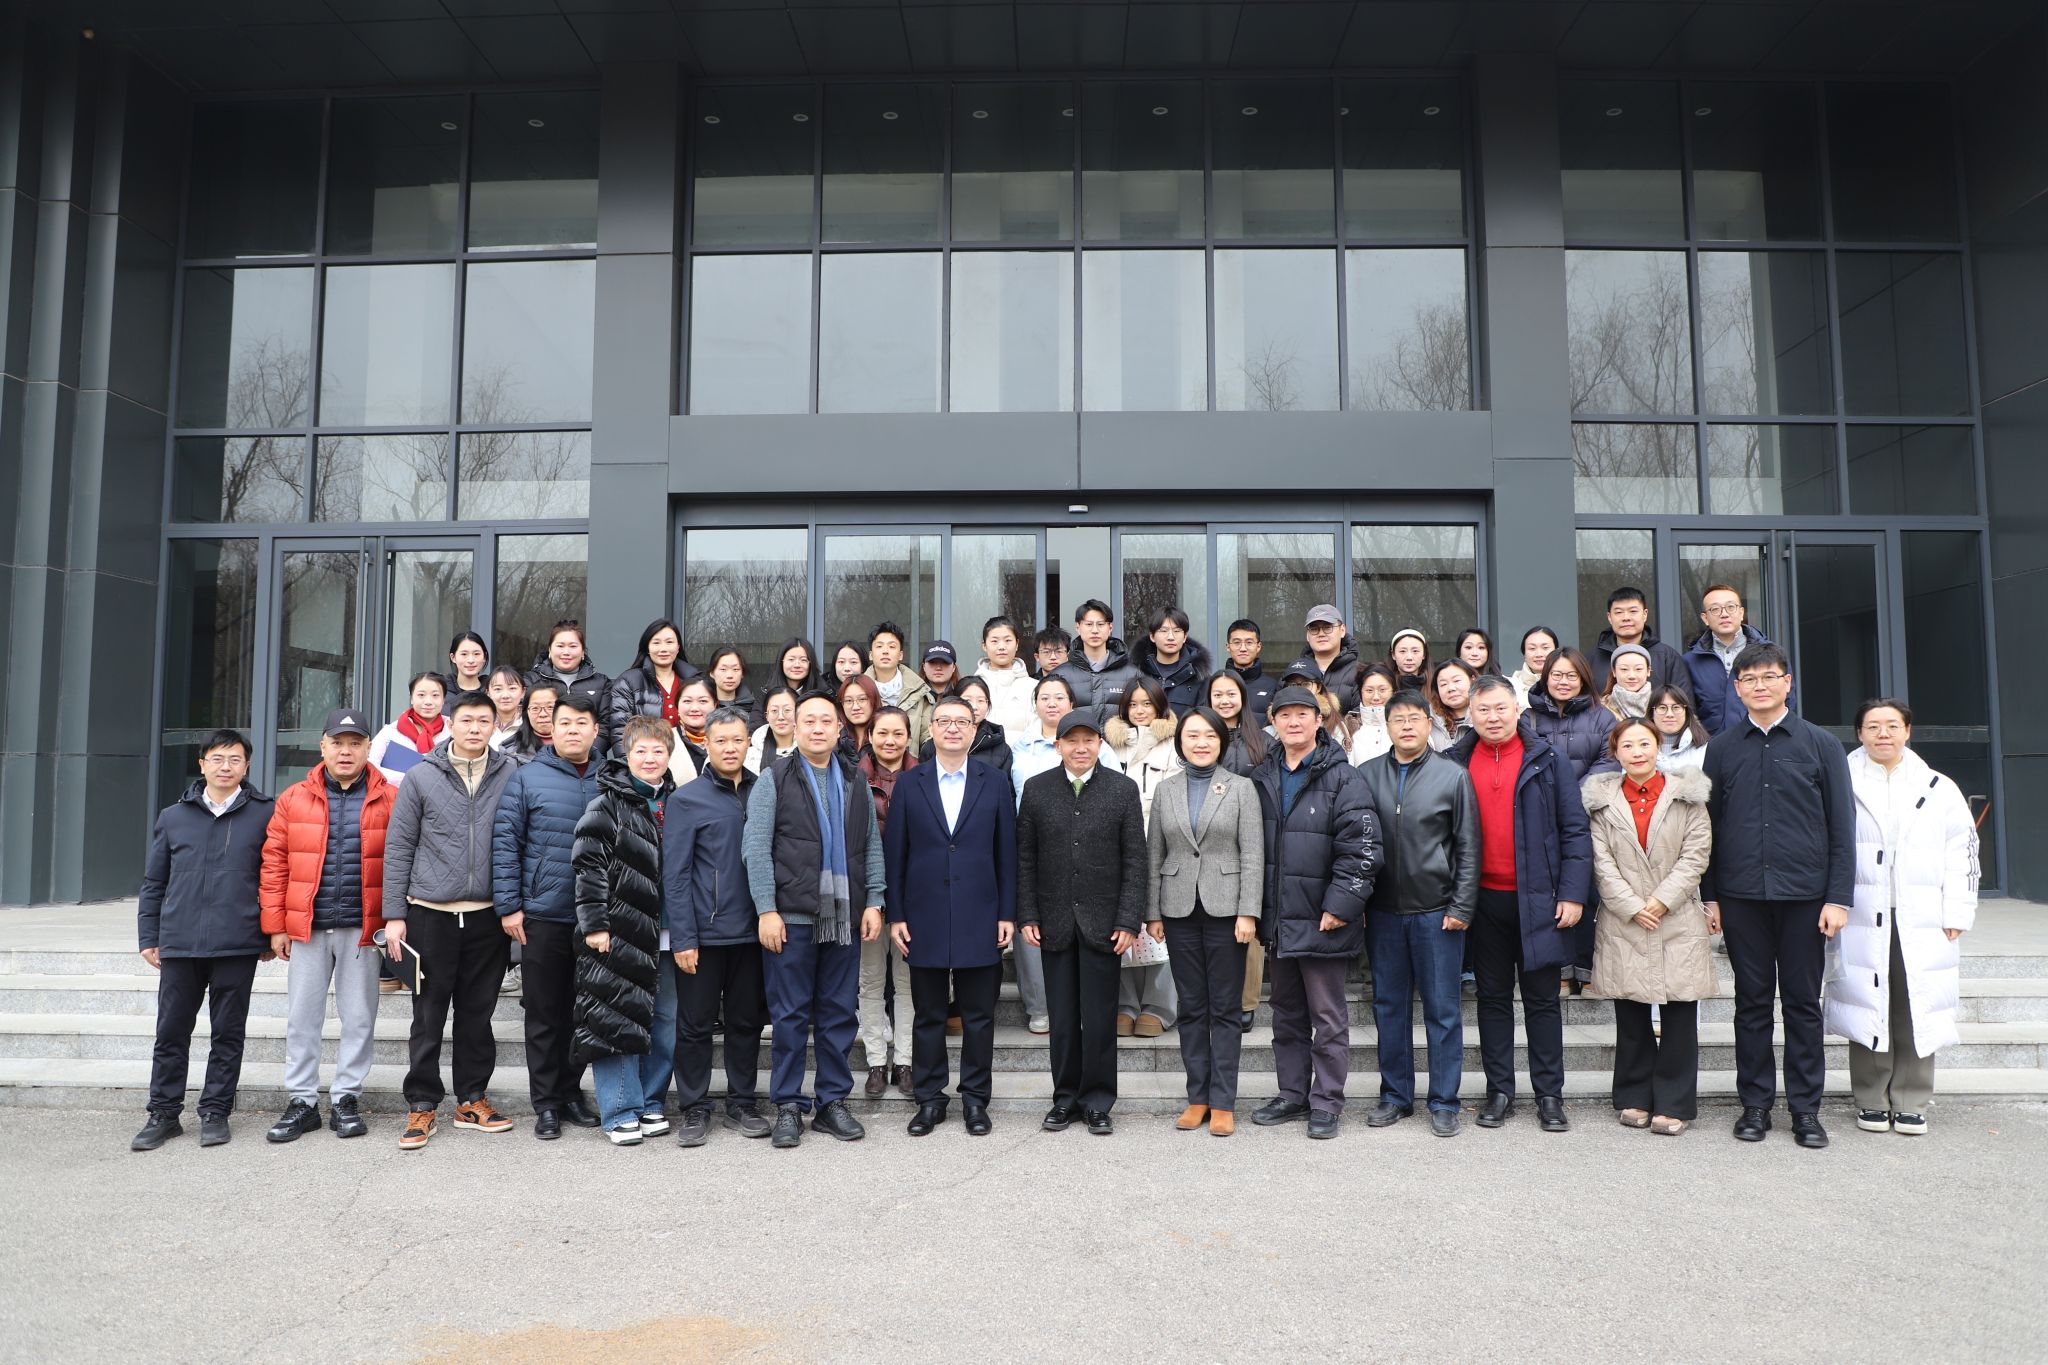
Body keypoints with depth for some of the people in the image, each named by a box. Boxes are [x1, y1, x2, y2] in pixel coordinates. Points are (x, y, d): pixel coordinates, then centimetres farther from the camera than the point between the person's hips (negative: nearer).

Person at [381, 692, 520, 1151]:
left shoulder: (511, 775, 3)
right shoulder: (422, 777, 2)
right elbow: (398, 847, 3)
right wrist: (394, 914, -2)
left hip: (487, 916, 1)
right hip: (431, 914, -1)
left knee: (477, 1014, 10)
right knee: (428, 1016, 5)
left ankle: (472, 1099, 23)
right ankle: (422, 1105, 16)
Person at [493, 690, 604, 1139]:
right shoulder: (527, 779, 0)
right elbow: (505, 844, -2)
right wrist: (508, 906, -7)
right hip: (542, 916, -2)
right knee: (544, 1013, 6)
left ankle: (570, 1091, 26)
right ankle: (546, 1102, 17)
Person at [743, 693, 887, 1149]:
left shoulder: (856, 782, 12)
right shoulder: (774, 779, 0)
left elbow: (872, 846, 12)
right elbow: (757, 849, -5)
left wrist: (874, 902, 3)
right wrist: (766, 910, -11)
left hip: (844, 917, 4)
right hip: (791, 917, -4)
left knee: (840, 1014, 8)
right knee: (790, 1016, 3)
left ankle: (833, 1102, 19)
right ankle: (788, 1107, 14)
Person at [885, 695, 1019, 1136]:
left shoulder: (995, 783, 4)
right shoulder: (909, 784, 4)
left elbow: (1006, 853, 4)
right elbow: (894, 853, 4)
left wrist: (1007, 913, -1)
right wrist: (895, 916, -1)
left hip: (979, 919, 0)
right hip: (925, 919, 0)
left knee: (978, 1017, 6)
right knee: (928, 1015, 8)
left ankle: (975, 1099, 18)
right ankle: (929, 1100, 19)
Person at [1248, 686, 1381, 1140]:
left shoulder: (1342, 778, -9)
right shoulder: (1262, 779, 10)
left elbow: (1361, 848, -14)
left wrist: (1341, 903, -18)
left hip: (1322, 920, -6)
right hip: (1277, 919, 6)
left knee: (1328, 1016, 4)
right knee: (1287, 1014, 16)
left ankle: (1326, 1102, 14)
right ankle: (1292, 1094, 27)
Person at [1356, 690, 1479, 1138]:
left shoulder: (1453, 776, 0)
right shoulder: (1366, 775, 5)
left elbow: (1468, 848, 0)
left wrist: (1462, 907, -6)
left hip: (1437, 911, -2)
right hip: (1383, 911, 2)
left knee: (1443, 1009, 4)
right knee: (1389, 1006, 10)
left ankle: (1444, 1102, 14)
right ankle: (1395, 1096, 22)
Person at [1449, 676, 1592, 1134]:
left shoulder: (1547, 759, 0)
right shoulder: (1458, 763, 5)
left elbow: (1574, 829, -2)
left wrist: (1573, 893, -9)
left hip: (1538, 898, -2)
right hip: (1483, 899, 2)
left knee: (1542, 1000, 7)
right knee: (1493, 998, 10)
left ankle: (1549, 1095, 16)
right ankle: (1499, 1091, 19)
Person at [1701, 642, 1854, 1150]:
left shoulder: (1820, 744, 4)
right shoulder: (1721, 748, 7)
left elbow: (1842, 826, 3)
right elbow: (1707, 825, 8)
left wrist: (1838, 897, -4)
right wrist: (1709, 897, 4)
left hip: (1804, 896, -1)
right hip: (1741, 896, 1)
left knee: (1803, 1003, 6)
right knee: (1752, 1002, 7)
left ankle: (1805, 1108, 16)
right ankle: (1755, 1103, 16)